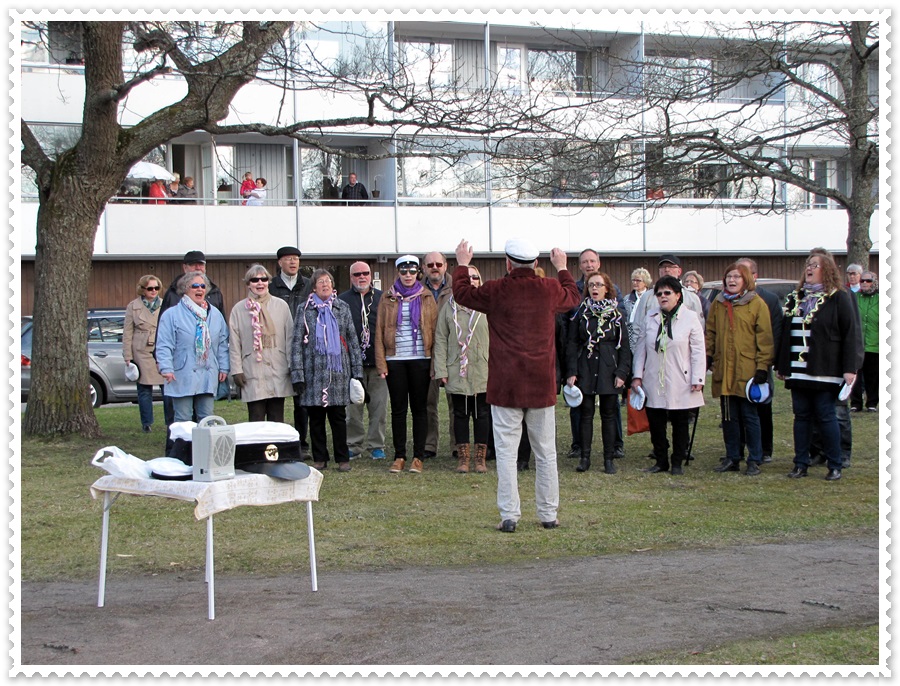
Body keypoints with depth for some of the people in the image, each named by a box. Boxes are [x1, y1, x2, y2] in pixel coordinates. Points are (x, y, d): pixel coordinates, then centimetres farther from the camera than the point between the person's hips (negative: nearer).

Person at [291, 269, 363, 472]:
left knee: (338, 416, 2)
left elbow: (352, 340, 10)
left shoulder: (342, 308, 9)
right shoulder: (305, 310, 4)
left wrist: (357, 371, 5)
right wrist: (297, 374, -5)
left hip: (338, 370, 1)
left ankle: (342, 458, 10)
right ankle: (319, 458, 14)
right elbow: (297, 343, 2)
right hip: (314, 371, 0)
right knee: (316, 417, 5)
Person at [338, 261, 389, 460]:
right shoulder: (342, 300, 7)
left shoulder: (382, 298, 9)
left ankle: (376, 445, 11)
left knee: (379, 406, 2)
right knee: (353, 408, 3)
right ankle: (353, 445, 12)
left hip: (377, 362, 1)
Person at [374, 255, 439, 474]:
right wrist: (381, 363, -4)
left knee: (419, 408, 4)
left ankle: (418, 457, 9)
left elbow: (434, 329, 4)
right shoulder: (388, 298, 7)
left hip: (420, 359, -1)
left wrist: (435, 362, -5)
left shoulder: (426, 298, 6)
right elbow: (379, 331, 5)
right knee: (398, 409, 4)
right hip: (395, 360, 1)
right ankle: (399, 456, 11)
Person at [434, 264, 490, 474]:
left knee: (482, 413, 5)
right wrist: (441, 370, -3)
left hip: (483, 371, 0)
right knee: (460, 413, 6)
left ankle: (481, 458, 13)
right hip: (457, 372, 1)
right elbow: (441, 340, 4)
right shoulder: (449, 307, 4)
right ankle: (463, 457, 13)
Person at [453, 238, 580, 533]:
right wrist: (562, 268, 38)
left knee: (506, 452, 1)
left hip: (505, 386, -2)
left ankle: (509, 516, 0)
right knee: (546, 453, 9)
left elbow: (462, 293, 11)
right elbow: (574, 297, 22)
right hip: (542, 386, 2)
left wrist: (462, 265, 27)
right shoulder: (549, 289, -1)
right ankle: (549, 514, 14)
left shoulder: (496, 291, -7)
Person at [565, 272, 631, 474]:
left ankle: (609, 459, 9)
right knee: (586, 414, 2)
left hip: (608, 371, 0)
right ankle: (585, 458, 7)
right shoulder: (581, 312, 5)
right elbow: (572, 343, 3)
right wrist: (571, 372, -5)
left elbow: (624, 346, 3)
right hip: (585, 370, 0)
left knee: (609, 415, 4)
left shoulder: (616, 314, 4)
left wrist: (622, 372, -5)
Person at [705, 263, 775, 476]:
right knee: (728, 417, 9)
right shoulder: (718, 303, 10)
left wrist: (762, 366, -11)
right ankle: (732, 458, 18)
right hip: (723, 370, 4)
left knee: (749, 416, 1)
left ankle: (754, 460, 8)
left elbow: (765, 337, -5)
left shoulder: (756, 304, -3)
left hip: (747, 370, -4)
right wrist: (708, 356, 3)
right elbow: (711, 332, 14)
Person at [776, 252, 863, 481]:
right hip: (797, 371, 5)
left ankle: (835, 466, 6)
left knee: (825, 416, -3)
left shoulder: (839, 298, -3)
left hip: (824, 372, -5)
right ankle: (800, 464, 12)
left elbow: (851, 334, -8)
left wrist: (850, 368, -15)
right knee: (801, 416, 7)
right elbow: (785, 334, 18)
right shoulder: (794, 299, 15)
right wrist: (781, 366, 14)